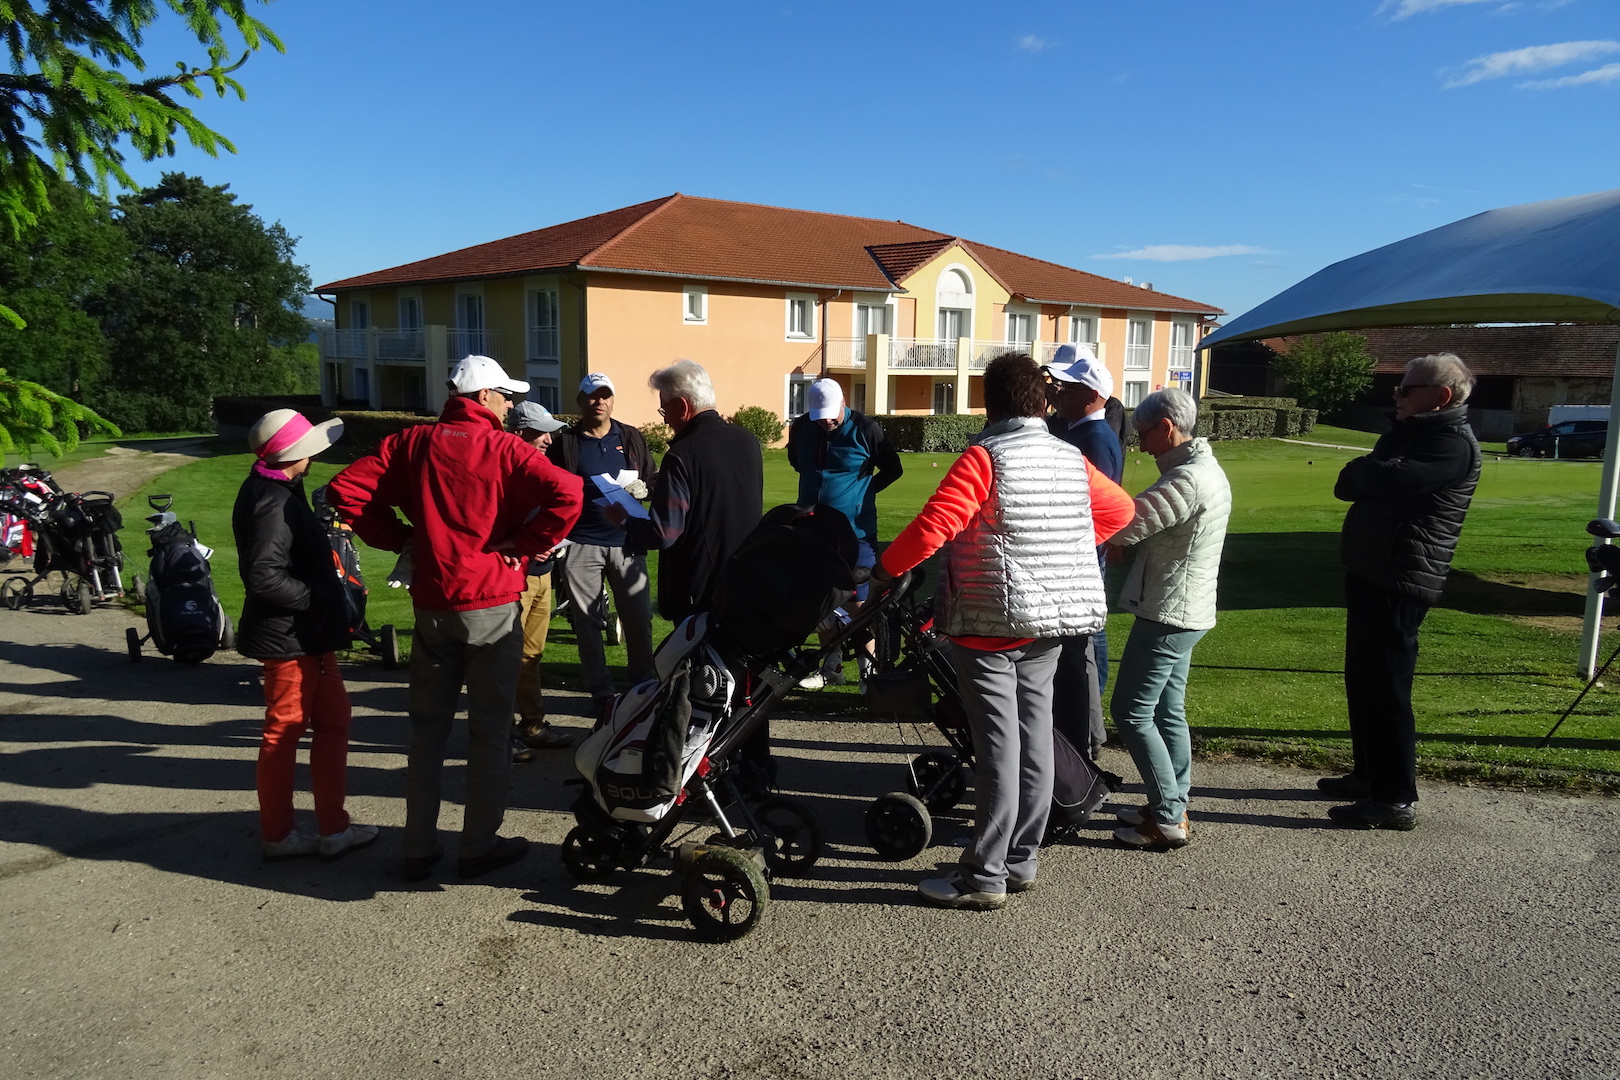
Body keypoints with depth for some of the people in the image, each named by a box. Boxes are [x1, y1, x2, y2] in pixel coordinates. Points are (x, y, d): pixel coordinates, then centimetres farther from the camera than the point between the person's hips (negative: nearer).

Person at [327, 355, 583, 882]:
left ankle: (419, 848, 21)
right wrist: (523, 545, -11)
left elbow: (345, 489, 0)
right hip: (491, 606, -4)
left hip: (431, 605, 4)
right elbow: (566, 493, -23)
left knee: (427, 727, 14)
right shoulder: (504, 449, -8)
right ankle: (481, 845, 16)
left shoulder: (413, 442, 4)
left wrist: (399, 537, 5)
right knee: (489, 729, 8)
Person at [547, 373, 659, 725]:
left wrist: (643, 488, -9)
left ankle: (643, 686, 15)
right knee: (586, 622, 4)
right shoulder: (564, 443, 5)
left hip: (626, 542, 1)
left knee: (639, 618, 1)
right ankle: (600, 692, 15)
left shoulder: (631, 438, 10)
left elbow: (653, 480, 12)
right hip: (581, 544, -1)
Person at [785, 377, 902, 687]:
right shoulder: (801, 427, 2)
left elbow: (893, 469, 0)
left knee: (858, 603, -2)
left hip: (854, 532, -5)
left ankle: (868, 669, 12)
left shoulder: (865, 429, -11)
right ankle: (831, 666, 24)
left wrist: (862, 489, 0)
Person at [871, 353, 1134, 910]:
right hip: (1052, 621, 7)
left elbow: (932, 526, -23)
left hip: (990, 624, -7)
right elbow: (1119, 510, 20)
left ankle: (985, 877, 6)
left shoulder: (984, 458, -14)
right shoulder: (1071, 458, 7)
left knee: (997, 747, -3)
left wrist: (886, 567, -9)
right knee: (1034, 739, 13)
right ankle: (1021, 861, 24)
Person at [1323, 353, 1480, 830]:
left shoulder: (1453, 444, -14)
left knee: (1385, 687, -6)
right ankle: (1368, 775, 29)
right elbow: (1347, 485, 14)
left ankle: (1395, 799, 1)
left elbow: (1388, 479, -28)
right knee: (1363, 681, 17)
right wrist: (1370, 474, -7)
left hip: (1399, 582, -10)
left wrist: (1364, 472, -6)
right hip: (1372, 575, 10)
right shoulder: (1409, 434, 18)